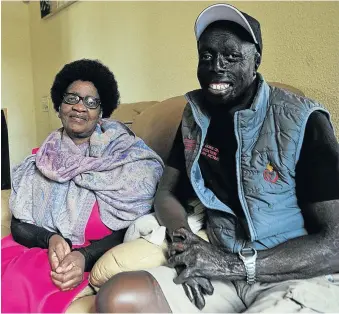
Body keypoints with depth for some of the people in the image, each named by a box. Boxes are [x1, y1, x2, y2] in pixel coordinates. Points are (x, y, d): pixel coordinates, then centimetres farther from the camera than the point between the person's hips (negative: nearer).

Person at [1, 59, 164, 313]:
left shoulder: (123, 156, -4)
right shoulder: (41, 162, 7)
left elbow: (128, 228, -9)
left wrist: (84, 257, -24)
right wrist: (50, 239, -16)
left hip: (96, 261, -4)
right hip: (38, 248, 4)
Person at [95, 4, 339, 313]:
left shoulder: (302, 123, -12)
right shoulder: (196, 116, 5)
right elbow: (166, 192, 11)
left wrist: (234, 264, -21)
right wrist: (182, 235, -11)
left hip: (299, 279, -5)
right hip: (223, 269, 6)